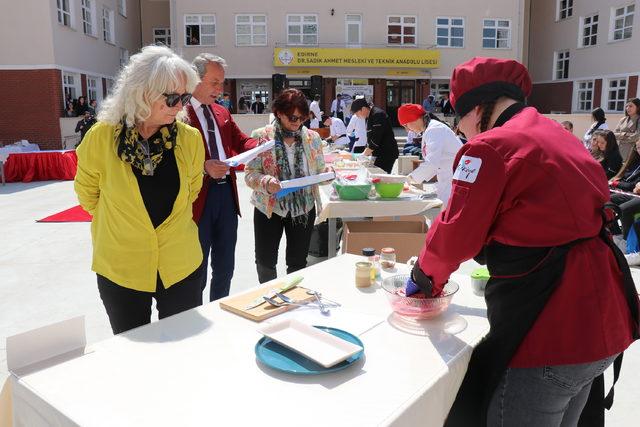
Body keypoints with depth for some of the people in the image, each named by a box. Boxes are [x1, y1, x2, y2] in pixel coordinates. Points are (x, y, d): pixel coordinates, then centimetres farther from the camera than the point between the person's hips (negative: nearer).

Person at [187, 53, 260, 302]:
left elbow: (241, 142, 14)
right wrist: (203, 167, -28)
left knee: (225, 267, 17)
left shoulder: (222, 113, 15)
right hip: (199, 196, -7)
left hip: (226, 193, 7)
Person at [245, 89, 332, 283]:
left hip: (304, 207, 2)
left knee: (298, 262, 11)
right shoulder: (261, 136, -7)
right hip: (269, 207, -2)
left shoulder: (312, 137, 3)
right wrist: (267, 183, -29)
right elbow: (250, 174, -9)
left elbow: (320, 170, 10)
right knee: (265, 260, 10)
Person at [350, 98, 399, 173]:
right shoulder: (369, 117, 13)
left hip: (387, 154, -9)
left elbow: (375, 140, -22)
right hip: (379, 153, 9)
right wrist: (367, 152, 4)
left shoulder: (378, 115, -18)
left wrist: (364, 154, -14)